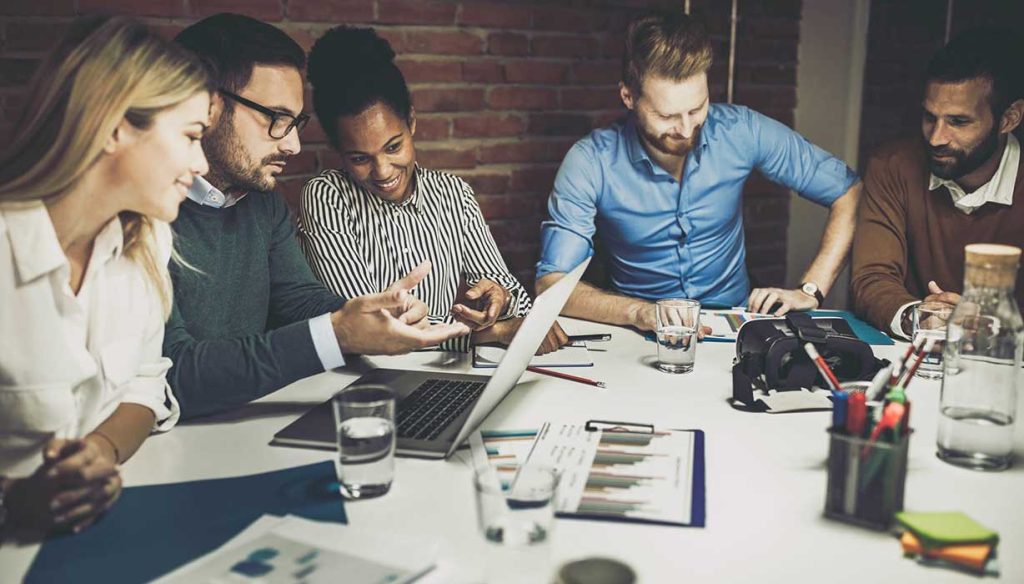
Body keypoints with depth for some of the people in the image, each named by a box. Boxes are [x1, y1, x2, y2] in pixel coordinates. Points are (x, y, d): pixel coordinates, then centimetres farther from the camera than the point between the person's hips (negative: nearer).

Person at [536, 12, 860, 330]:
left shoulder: (741, 132, -9)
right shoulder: (590, 163, -14)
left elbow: (850, 192, 0)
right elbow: (551, 283, -18)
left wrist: (811, 291, -10)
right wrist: (639, 312, -34)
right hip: (642, 339, 0)